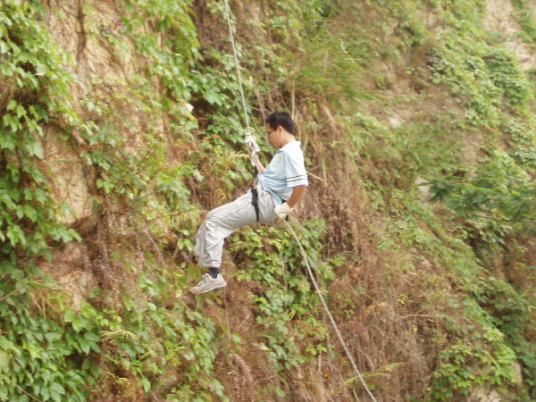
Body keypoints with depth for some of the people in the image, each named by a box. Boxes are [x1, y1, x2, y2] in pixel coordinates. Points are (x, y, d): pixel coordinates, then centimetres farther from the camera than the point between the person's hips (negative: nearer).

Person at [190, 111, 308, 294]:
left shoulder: (291, 152, -17)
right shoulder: (284, 151, 16)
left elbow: (302, 184, -28)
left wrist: (287, 208, -22)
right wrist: (256, 161, 19)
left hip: (264, 203, -11)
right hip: (259, 197, 11)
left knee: (214, 221, -13)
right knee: (213, 218, 14)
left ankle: (214, 276, -13)